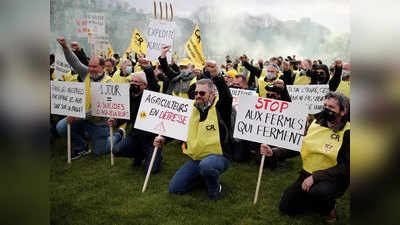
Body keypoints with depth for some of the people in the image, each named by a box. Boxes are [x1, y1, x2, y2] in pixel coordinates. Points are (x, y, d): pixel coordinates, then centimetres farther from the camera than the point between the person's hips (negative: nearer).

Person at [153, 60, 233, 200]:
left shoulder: (220, 108, -7)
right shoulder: (194, 110, 12)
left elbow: (227, 97, -29)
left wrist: (216, 76, -44)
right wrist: (164, 139, 7)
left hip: (217, 156, -6)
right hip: (195, 159, 7)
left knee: (206, 165, -41)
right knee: (174, 188, 1)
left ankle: (214, 188, -6)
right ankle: (206, 175, 20)